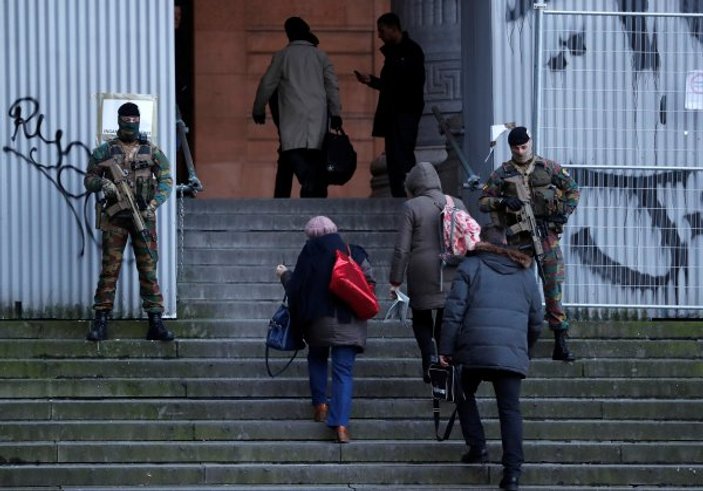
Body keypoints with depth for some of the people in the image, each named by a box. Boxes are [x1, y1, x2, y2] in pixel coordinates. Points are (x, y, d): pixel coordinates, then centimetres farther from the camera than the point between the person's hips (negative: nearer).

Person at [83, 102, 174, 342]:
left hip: (144, 217, 1)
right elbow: (89, 179, 9)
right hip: (115, 218, -1)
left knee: (148, 270, 0)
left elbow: (166, 180, 3)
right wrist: (102, 183, -14)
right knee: (109, 270, -3)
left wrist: (153, 205, -11)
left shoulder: (152, 152, 7)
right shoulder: (104, 151, 6)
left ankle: (155, 322, 2)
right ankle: (100, 321, 0)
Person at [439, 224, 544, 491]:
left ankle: (477, 447, 11)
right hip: (512, 353, 2)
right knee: (510, 409, 0)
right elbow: (536, 320, 21)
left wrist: (445, 349, 1)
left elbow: (454, 311, -1)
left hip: (474, 349, -2)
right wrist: (526, 348, 35)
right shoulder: (525, 273, 18)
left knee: (465, 395, 22)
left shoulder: (470, 267, 7)